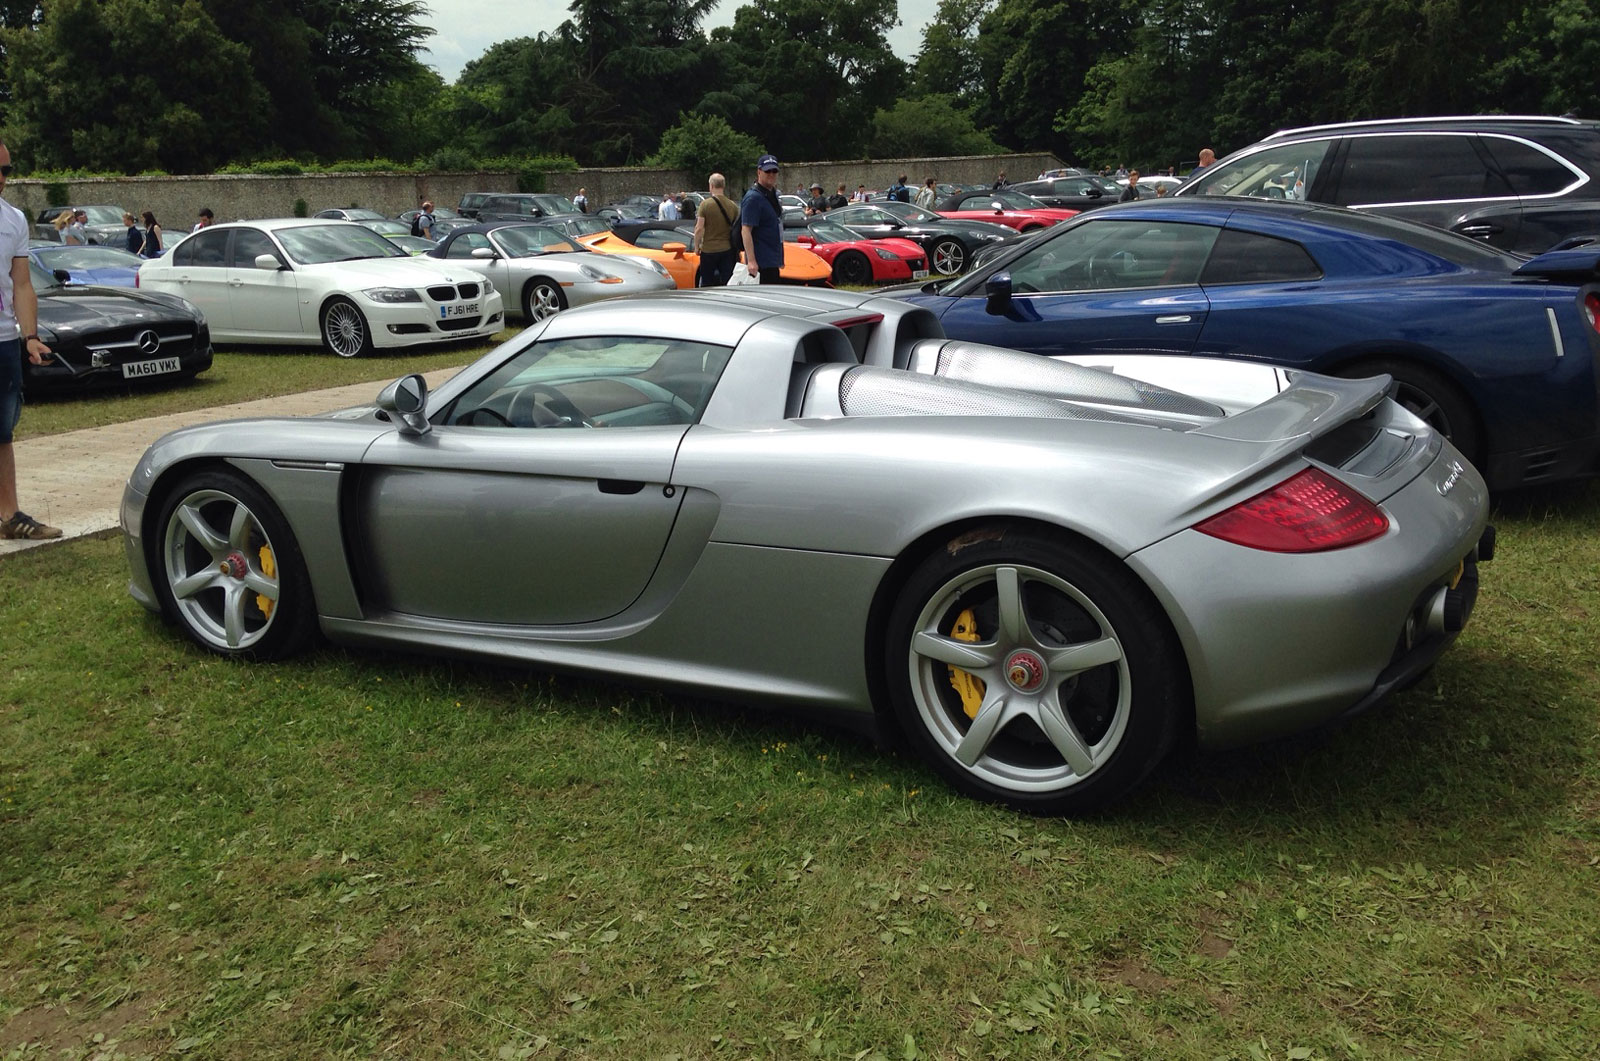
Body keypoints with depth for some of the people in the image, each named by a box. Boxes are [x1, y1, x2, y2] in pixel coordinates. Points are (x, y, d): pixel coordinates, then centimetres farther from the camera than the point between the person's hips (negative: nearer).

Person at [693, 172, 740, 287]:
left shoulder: (705, 204, -9)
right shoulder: (733, 205, 1)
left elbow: (699, 228, -12)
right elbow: (737, 229, 5)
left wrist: (697, 246, 0)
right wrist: (737, 250, 15)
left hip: (709, 249, -2)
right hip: (727, 249, 2)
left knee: (706, 284, 9)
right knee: (727, 285, 3)